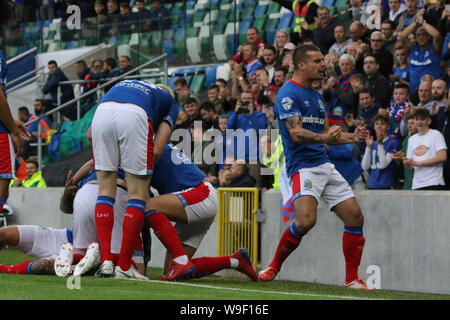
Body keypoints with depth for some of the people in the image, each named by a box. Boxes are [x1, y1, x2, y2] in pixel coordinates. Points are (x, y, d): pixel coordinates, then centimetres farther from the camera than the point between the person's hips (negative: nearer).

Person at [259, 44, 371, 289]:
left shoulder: (316, 96, 19)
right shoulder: (288, 94, -8)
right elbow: (296, 133, -19)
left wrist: (351, 137, 6)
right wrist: (323, 137, -35)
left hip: (325, 165, 9)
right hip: (303, 166, -8)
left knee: (355, 217, 1)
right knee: (305, 220, -26)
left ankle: (352, 279, 11)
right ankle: (274, 266, -3)